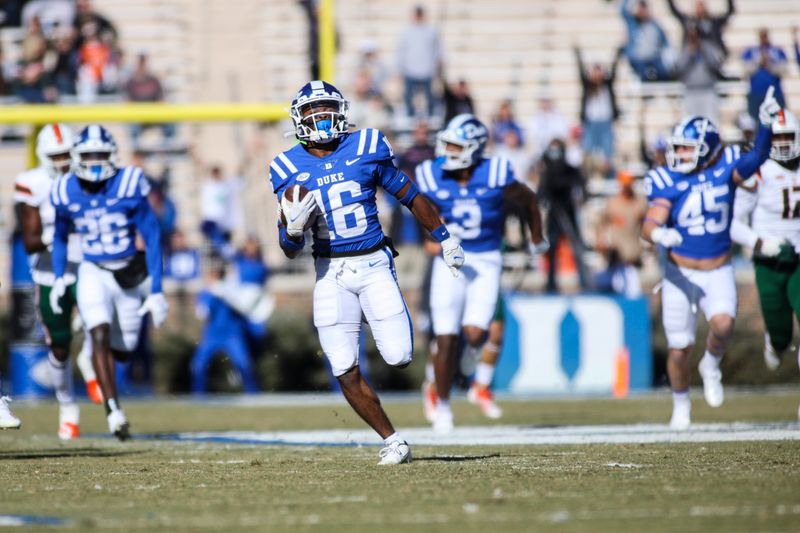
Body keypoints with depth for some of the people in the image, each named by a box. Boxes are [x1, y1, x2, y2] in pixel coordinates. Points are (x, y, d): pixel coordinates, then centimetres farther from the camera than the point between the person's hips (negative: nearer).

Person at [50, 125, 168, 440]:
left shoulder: (129, 187, -15)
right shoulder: (66, 193, -6)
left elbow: (152, 239, -10)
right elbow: (60, 237, 14)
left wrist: (156, 292, -13)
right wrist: (59, 278, 3)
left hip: (131, 275, 0)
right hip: (93, 273, 0)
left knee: (121, 350, 8)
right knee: (100, 336, -23)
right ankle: (113, 410, -24)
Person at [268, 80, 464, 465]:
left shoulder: (366, 149, -2)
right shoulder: (290, 169, 1)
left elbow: (410, 197, 11)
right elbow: (291, 250, 3)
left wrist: (444, 239, 17)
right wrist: (293, 226, -20)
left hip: (374, 263, -1)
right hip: (330, 271, 1)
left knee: (398, 357, -10)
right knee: (345, 371, -6)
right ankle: (392, 441, 8)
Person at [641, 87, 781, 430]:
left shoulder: (725, 169, -7)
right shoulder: (669, 182, -12)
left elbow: (757, 158, -24)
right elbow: (649, 226, -20)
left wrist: (766, 125, -40)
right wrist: (659, 234, -43)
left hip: (718, 273, 0)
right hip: (680, 273, 0)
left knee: (723, 324, -27)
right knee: (679, 350, 4)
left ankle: (711, 367, 7)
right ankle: (681, 404, 31)